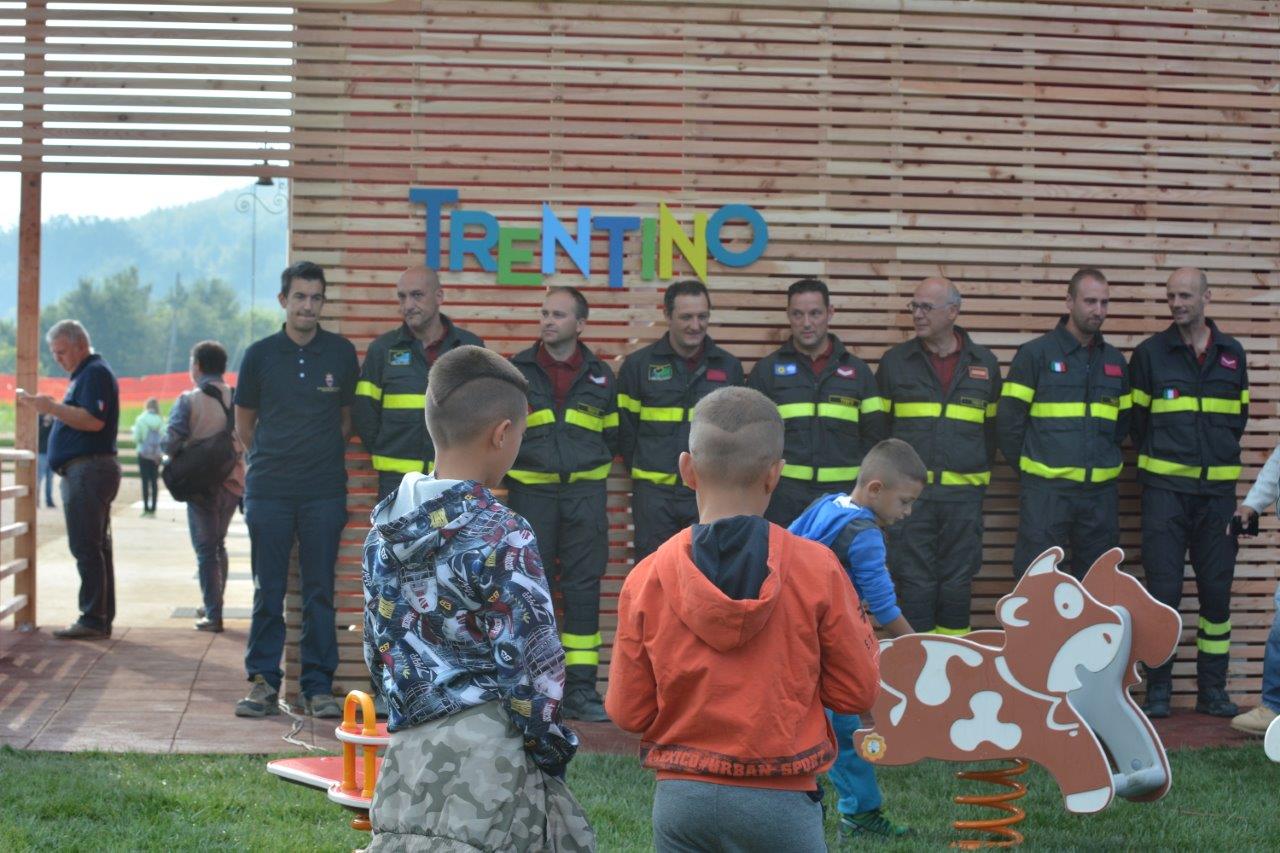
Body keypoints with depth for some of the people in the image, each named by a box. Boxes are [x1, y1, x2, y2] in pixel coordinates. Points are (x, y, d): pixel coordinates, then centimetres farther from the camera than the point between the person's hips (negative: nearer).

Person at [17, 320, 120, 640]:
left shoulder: (95, 373, -10)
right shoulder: (85, 374, 23)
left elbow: (94, 421, -21)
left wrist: (53, 407, -20)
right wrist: (44, 406, 18)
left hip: (88, 469, -11)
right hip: (88, 471, 11)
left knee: (86, 547, -11)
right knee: (97, 547, 10)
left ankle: (92, 619, -12)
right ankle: (102, 619, 13)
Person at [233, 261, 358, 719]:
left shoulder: (341, 353, 4)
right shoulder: (260, 354, 4)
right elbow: (244, 426, 13)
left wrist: (324, 455, 12)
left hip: (324, 491, 0)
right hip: (268, 491, 0)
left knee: (319, 591, 3)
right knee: (268, 591, 3)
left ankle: (318, 686, 9)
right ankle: (263, 682, 10)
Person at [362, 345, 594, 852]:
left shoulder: (384, 533, 7)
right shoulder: (502, 535, -13)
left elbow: (378, 652, 14)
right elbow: (532, 664, -13)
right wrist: (551, 751, 0)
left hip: (409, 751, 7)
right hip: (488, 749, -7)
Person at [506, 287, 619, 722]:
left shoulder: (600, 376, 9)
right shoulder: (515, 371, 5)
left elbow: (613, 437, 18)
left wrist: (588, 467, 10)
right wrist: (512, 471, 3)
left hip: (584, 494, 1)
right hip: (530, 493, -1)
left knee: (583, 588, 0)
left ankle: (580, 688, 5)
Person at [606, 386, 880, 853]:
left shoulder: (646, 578, -6)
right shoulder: (817, 569, -9)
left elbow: (627, 712, 1)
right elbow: (858, 692, -1)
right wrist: (860, 628, 16)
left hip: (681, 799, 2)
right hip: (780, 800, -2)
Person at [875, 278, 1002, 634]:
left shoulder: (984, 363, 8)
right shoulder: (895, 361, 5)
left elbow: (992, 427, 14)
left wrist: (981, 479, 12)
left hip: (963, 494, 1)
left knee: (958, 581, 6)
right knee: (914, 581, -1)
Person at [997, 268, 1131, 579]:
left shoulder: (1114, 360, 12)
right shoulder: (1035, 353, -3)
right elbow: (1008, 421, -3)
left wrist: (1102, 460, 14)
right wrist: (1029, 469, 1)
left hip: (1100, 492, 5)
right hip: (1046, 492, -5)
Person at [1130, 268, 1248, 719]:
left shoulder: (1231, 353, 9)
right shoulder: (1150, 353, 1)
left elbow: (1239, 416, 17)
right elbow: (1137, 419, 6)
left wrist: (1221, 457, 11)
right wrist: (1156, 464, 5)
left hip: (1217, 488, 3)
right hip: (1166, 490, -3)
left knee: (1216, 589, 4)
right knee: (1163, 589, -5)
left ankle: (1212, 689, 14)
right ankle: (1157, 689, 4)